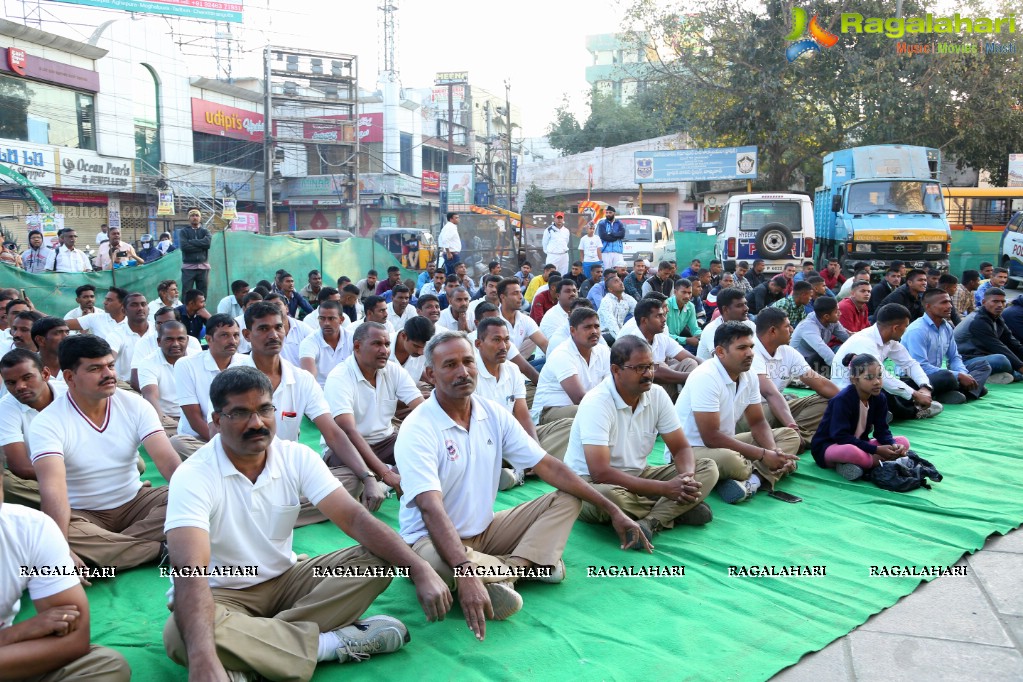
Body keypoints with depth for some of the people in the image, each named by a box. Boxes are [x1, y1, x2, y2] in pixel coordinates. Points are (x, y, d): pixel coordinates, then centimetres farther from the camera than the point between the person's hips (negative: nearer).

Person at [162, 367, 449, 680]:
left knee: (375, 561, -16)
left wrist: (420, 570, -30)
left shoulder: (297, 457, -8)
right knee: (181, 636, -38)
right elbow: (189, 570, -34)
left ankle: (255, 649, -22)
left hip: (286, 579, 4)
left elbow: (354, 518, -16)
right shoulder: (193, 477, -21)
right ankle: (334, 642, -24)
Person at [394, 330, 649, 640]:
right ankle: (529, 563, -15)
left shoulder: (494, 414, -1)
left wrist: (613, 511, -5)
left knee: (566, 499, -2)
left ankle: (504, 573, -22)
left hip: (485, 530, 7)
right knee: (435, 560, -41)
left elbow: (548, 466, -1)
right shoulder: (417, 430, -21)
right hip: (433, 539, -6)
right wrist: (465, 573, -47)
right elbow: (431, 509, -33)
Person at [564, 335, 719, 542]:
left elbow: (681, 448, 1)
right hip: (591, 482, -6)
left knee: (708, 469, -6)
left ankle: (650, 522, -23)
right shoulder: (596, 402, -23)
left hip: (637, 476, 7)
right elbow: (600, 473, -30)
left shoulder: (657, 395, -4)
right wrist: (664, 488, -30)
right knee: (608, 497, -41)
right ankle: (678, 510, -14)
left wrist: (687, 478, -24)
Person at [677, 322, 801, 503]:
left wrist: (775, 452, -15)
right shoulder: (705, 377, -24)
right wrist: (763, 455, -24)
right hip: (690, 450, -10)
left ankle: (752, 480, -22)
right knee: (730, 460, -41)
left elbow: (758, 423, 7)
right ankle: (762, 474, -7)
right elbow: (711, 438, -27)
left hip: (724, 443, 10)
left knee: (790, 435, 3)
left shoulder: (749, 377, 1)